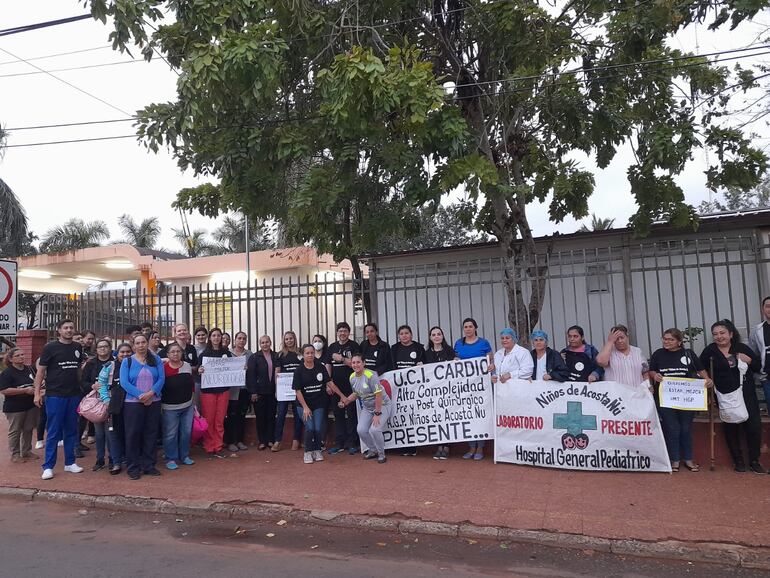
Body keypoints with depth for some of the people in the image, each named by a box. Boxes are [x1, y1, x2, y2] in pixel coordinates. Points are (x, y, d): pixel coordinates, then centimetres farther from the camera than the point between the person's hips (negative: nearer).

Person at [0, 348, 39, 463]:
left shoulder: (29, 369, 8)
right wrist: (25, 390, -22)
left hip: (31, 405, 6)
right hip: (14, 408, -6)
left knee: (28, 429, 12)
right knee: (15, 431, 3)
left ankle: (26, 451, 25)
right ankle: (15, 454, 14)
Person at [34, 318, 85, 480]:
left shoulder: (78, 348, 9)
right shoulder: (50, 347, -3)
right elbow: (40, 371, -2)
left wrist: (81, 388, 10)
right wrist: (37, 393, -7)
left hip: (74, 395, 4)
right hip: (55, 395, -4)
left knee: (71, 431, 10)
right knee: (53, 432, 0)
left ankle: (70, 462, 19)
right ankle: (48, 466, 8)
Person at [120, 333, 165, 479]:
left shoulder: (156, 360, 7)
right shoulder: (127, 361, 3)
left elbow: (161, 378, -2)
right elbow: (124, 382, -8)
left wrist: (151, 393, -18)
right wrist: (140, 395, -18)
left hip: (153, 402, 2)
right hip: (133, 403, -2)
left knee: (151, 434, 6)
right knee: (133, 434, 1)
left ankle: (149, 465, 16)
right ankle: (133, 467, 11)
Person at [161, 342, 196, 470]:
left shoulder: (187, 366, 3)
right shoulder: (163, 368, -13)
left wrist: (192, 399, 14)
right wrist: (160, 405, -11)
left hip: (188, 406, 5)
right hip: (170, 408, -5)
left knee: (186, 432, 12)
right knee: (170, 434, 3)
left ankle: (184, 456, 27)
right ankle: (170, 459, 17)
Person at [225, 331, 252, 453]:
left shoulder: (249, 354, 7)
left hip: (245, 389, 3)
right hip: (232, 389, -3)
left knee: (242, 415, 9)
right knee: (231, 416, 0)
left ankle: (240, 440, 20)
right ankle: (230, 442, 10)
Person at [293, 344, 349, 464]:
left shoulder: (321, 367, 0)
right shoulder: (299, 371, -6)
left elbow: (329, 383, 4)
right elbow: (298, 391, -6)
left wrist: (342, 395, 2)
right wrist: (305, 407, -11)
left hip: (319, 404, 2)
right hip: (305, 404, -2)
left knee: (318, 428, -5)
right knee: (309, 428, -12)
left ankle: (317, 450, 18)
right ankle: (308, 452, 8)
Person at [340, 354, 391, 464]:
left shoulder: (370, 375, -25)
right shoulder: (352, 377, -1)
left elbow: (379, 395, -25)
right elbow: (356, 393, 15)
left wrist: (377, 413, -23)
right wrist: (346, 401, -2)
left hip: (382, 405, -7)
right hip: (367, 407, 7)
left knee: (374, 429, -23)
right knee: (361, 430, -7)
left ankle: (381, 454, 3)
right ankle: (373, 451, 19)